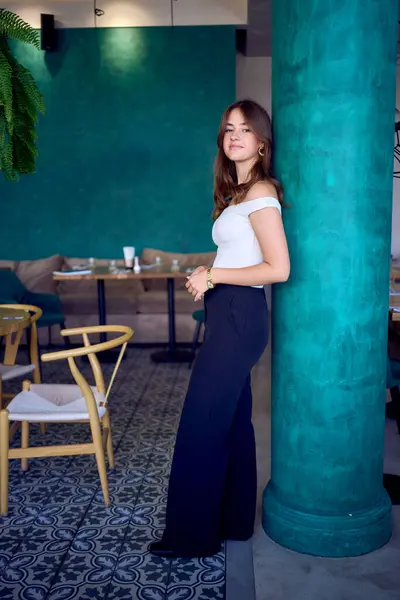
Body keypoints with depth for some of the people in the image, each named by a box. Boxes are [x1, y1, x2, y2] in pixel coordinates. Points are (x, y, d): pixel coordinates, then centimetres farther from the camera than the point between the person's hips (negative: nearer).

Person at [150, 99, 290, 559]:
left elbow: (278, 269, -20)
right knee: (232, 420, 15)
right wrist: (209, 278, 4)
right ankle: (234, 519, 28)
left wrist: (212, 275, -15)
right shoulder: (239, 192, 16)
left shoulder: (260, 192, -13)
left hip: (239, 316, -10)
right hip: (229, 314, 10)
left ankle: (192, 535, 11)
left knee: (201, 426, -3)